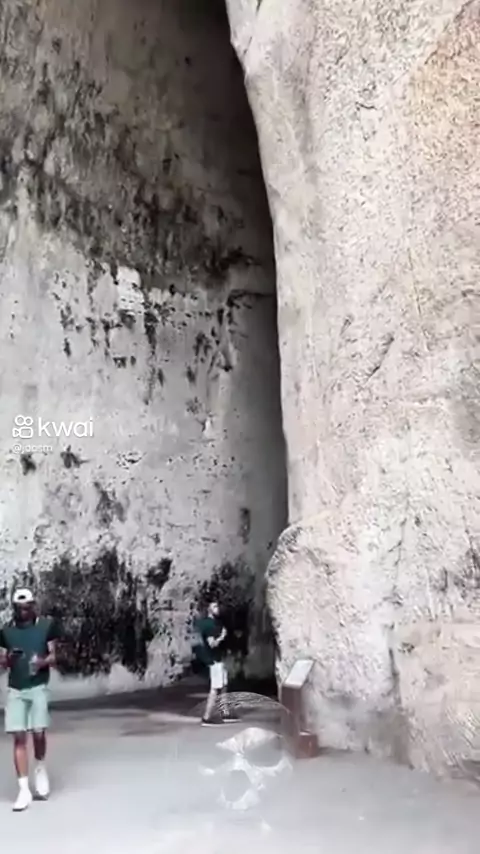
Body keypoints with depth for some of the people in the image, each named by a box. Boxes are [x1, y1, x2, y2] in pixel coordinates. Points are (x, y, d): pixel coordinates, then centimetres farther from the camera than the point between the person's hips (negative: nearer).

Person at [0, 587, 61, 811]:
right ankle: (24, 790, 6)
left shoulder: (47, 626, 1)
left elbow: (54, 656, 3)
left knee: (38, 732, -8)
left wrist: (43, 662, -18)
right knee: (19, 737, -2)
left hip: (38, 687, -2)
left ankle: (40, 769, 24)